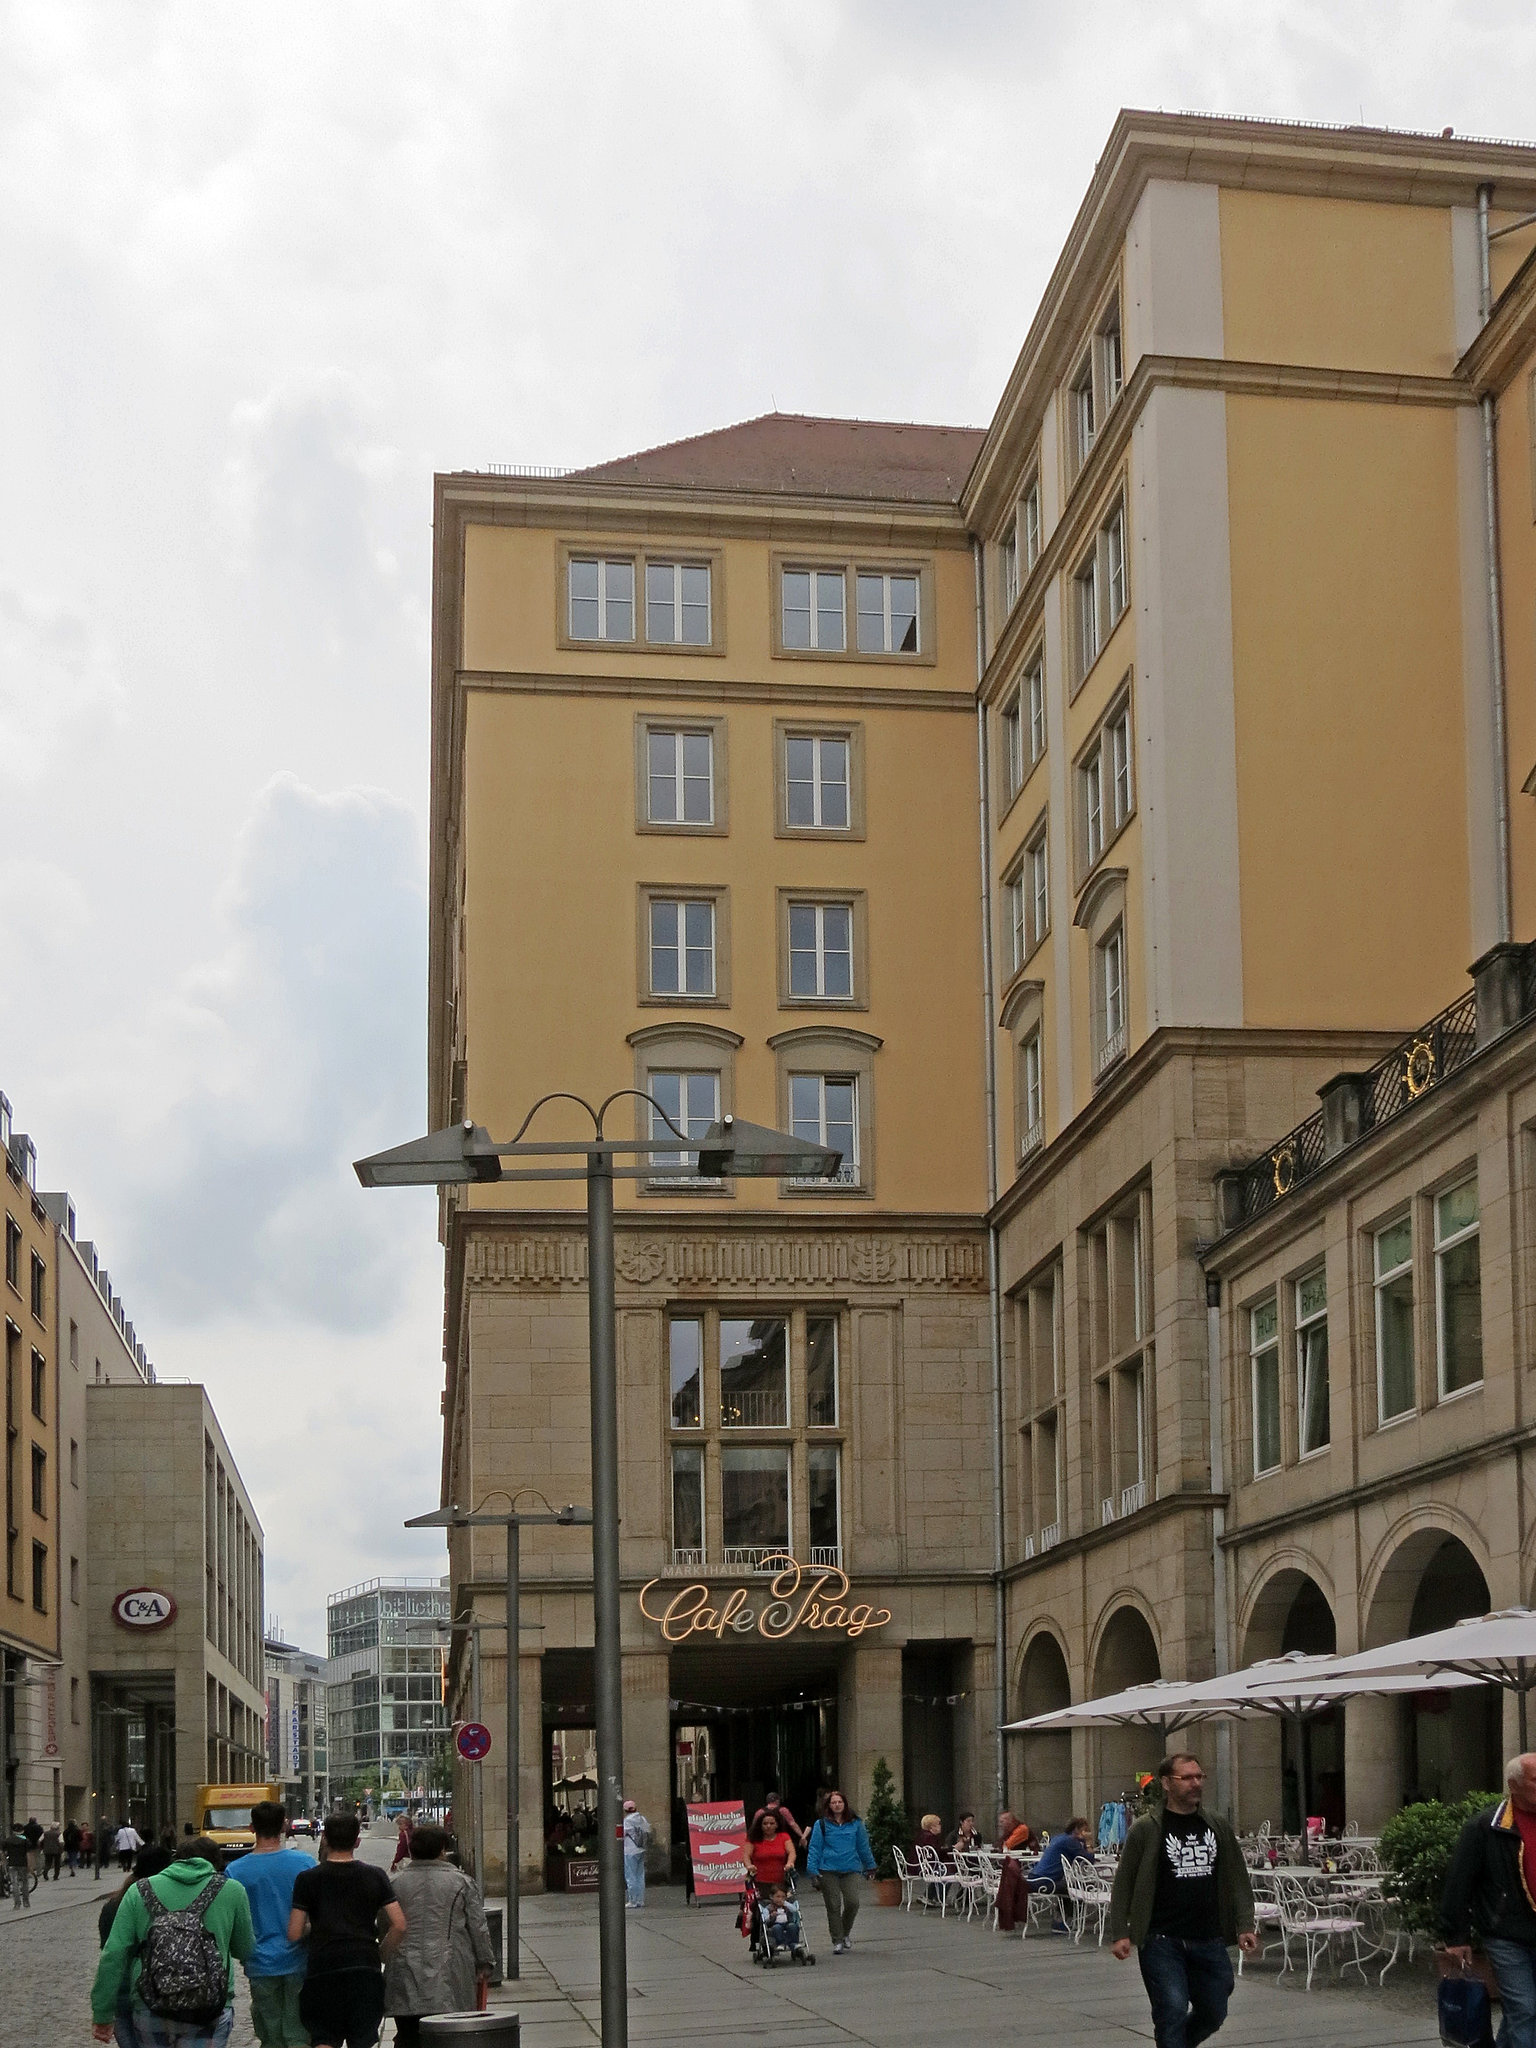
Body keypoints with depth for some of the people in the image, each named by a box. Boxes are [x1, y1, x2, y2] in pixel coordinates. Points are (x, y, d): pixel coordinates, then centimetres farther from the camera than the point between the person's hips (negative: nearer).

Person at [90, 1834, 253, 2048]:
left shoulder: (139, 1892, 8)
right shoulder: (231, 1891, 4)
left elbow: (113, 1956, 3)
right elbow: (244, 1950, 15)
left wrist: (102, 2015, 7)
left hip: (149, 2013, 2)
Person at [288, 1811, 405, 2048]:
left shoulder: (308, 1879, 1)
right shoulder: (374, 1876, 5)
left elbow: (294, 1934, -1)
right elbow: (399, 1926, -1)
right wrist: (382, 1957, 14)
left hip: (322, 1969, -1)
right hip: (365, 1969, 1)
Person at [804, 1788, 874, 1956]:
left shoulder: (855, 1823, 8)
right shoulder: (822, 1825, 1)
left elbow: (863, 1846, 16)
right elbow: (814, 1848, 2)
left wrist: (870, 1866, 20)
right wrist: (812, 1869, -5)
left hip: (851, 1869, 1)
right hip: (828, 1871, -1)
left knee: (852, 1902, -10)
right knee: (833, 1906, -1)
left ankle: (846, 1933, 16)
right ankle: (837, 1941, 10)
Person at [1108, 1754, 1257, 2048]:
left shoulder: (1217, 1827, 9)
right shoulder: (1146, 1829, -4)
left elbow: (1237, 1880, 13)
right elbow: (1123, 1885, -3)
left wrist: (1245, 1926, 2)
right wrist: (1120, 1933, -10)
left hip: (1209, 1942, 4)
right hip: (1162, 1942, -4)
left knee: (1213, 2012, 10)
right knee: (1172, 2010, -11)